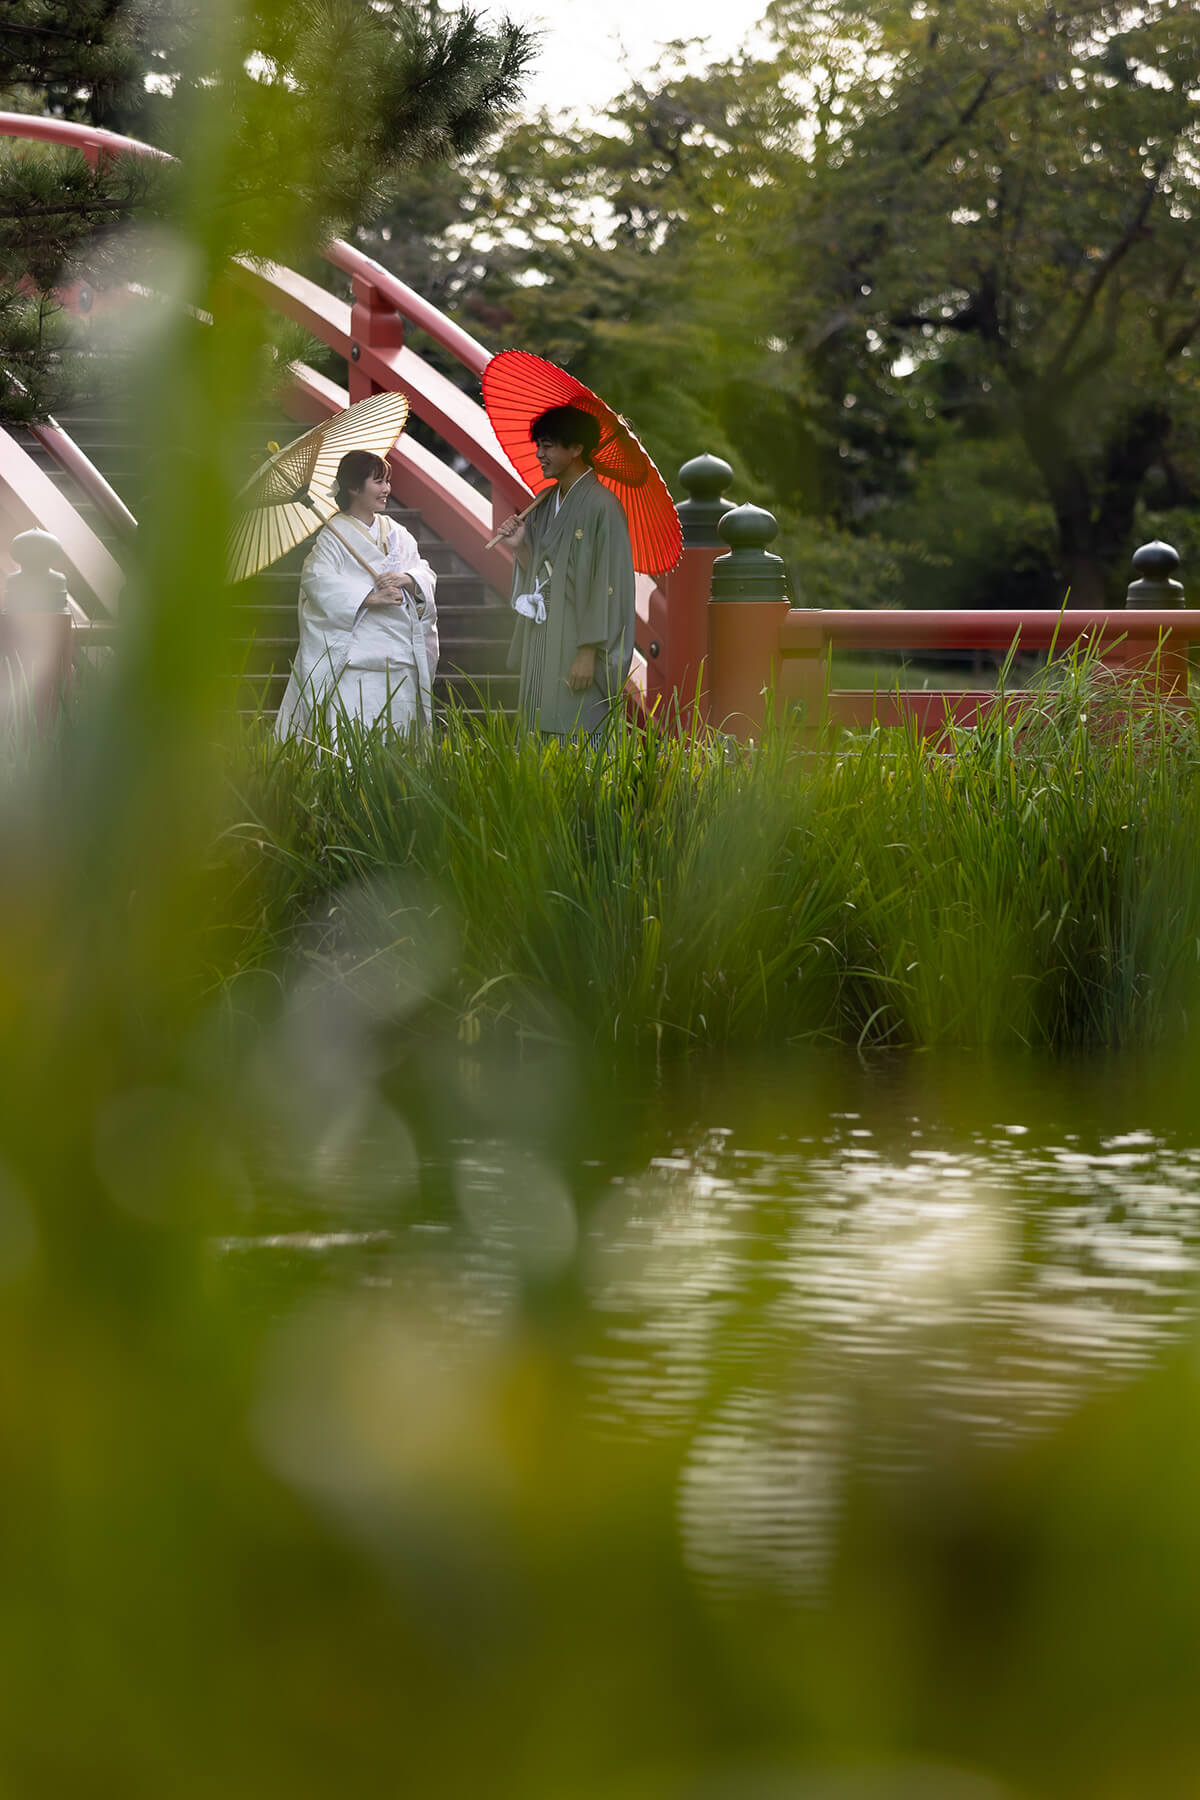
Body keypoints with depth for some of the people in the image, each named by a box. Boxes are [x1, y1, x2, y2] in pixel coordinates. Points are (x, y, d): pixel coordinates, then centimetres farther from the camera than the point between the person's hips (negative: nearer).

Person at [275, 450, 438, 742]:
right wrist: (369, 597, -24)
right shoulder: (335, 535, -1)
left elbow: (426, 574, 13)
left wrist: (407, 579, -11)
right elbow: (318, 581, -15)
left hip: (400, 658, 5)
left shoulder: (396, 533, 16)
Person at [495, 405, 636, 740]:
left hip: (575, 644, -8)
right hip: (541, 642, 8)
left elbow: (607, 585, -14)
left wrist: (588, 652, -17)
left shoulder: (601, 505, -11)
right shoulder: (544, 503, 13)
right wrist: (519, 546, -2)